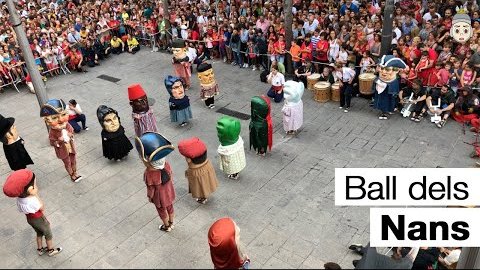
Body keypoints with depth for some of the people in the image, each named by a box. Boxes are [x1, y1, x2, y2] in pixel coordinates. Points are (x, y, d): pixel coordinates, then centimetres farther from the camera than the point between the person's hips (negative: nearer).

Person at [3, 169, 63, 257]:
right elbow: (42, 208, -22)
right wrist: (36, 195, -31)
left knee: (39, 233, 31)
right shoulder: (32, 201, -40)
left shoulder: (20, 197, -18)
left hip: (30, 219, 7)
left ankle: (40, 249, 50)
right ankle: (51, 250, 41)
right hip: (39, 219, -7)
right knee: (48, 234, 20)